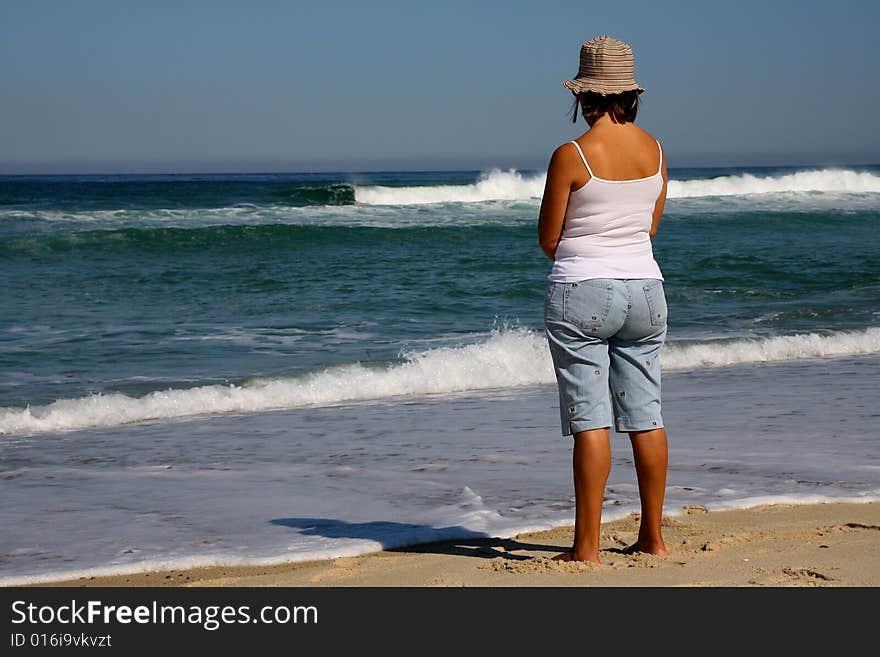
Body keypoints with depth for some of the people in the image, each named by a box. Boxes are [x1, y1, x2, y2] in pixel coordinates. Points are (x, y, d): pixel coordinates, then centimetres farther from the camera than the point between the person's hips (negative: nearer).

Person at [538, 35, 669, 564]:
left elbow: (548, 240, -6)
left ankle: (587, 547, -2)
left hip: (581, 295, -6)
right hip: (645, 291, 6)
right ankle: (653, 538, 19)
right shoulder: (654, 149, 3)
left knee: (591, 421, -4)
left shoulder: (571, 156, -13)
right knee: (646, 417, 11)